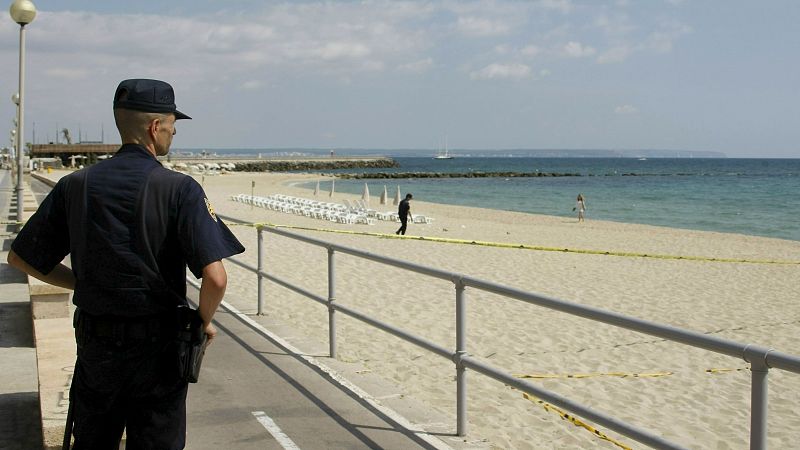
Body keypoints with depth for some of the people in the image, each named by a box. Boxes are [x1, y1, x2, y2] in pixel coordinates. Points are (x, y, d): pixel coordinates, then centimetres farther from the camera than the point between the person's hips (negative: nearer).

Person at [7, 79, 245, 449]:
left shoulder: (75, 185, 0)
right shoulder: (179, 189, -12)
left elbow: (20, 258, 8)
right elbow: (215, 278, -22)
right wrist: (205, 322, -3)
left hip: (94, 344, 4)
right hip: (157, 348, -4)